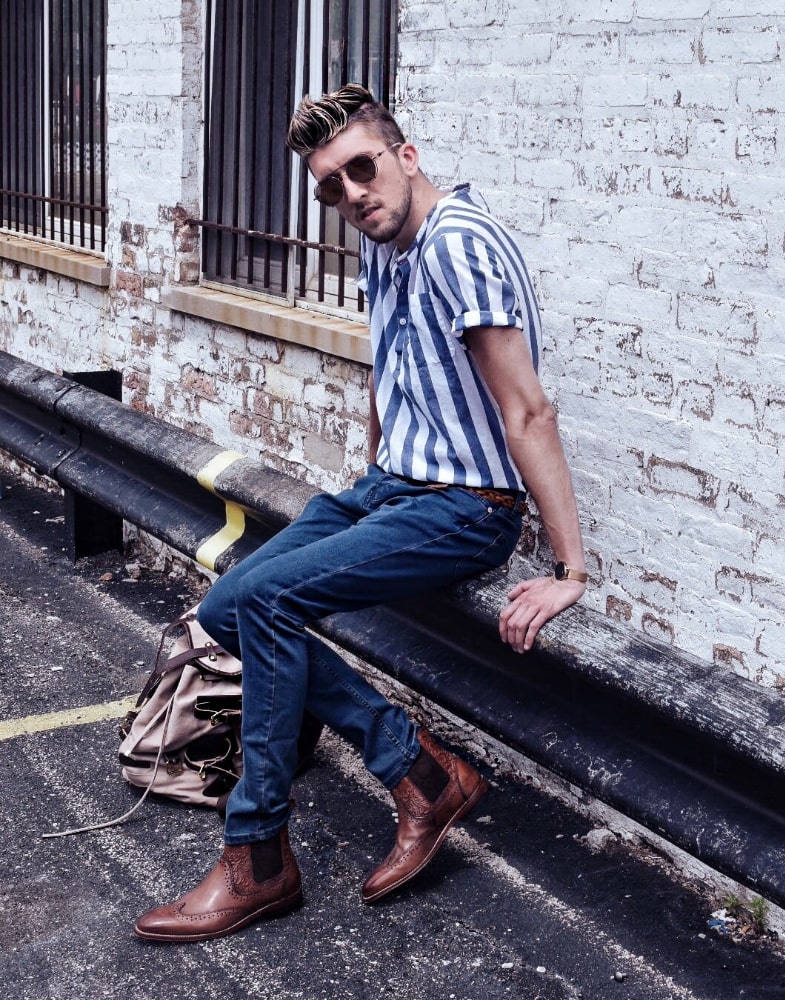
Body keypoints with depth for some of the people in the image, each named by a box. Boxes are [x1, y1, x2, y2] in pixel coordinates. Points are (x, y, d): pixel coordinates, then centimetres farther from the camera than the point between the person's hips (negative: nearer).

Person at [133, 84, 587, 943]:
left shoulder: (458, 243, -20)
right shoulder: (380, 248, 9)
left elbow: (527, 413, -24)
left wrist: (569, 571, -25)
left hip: (465, 509, -10)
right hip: (388, 486, 10)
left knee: (265, 599, -24)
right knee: (224, 609, -1)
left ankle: (259, 862, -11)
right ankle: (419, 770, -3)